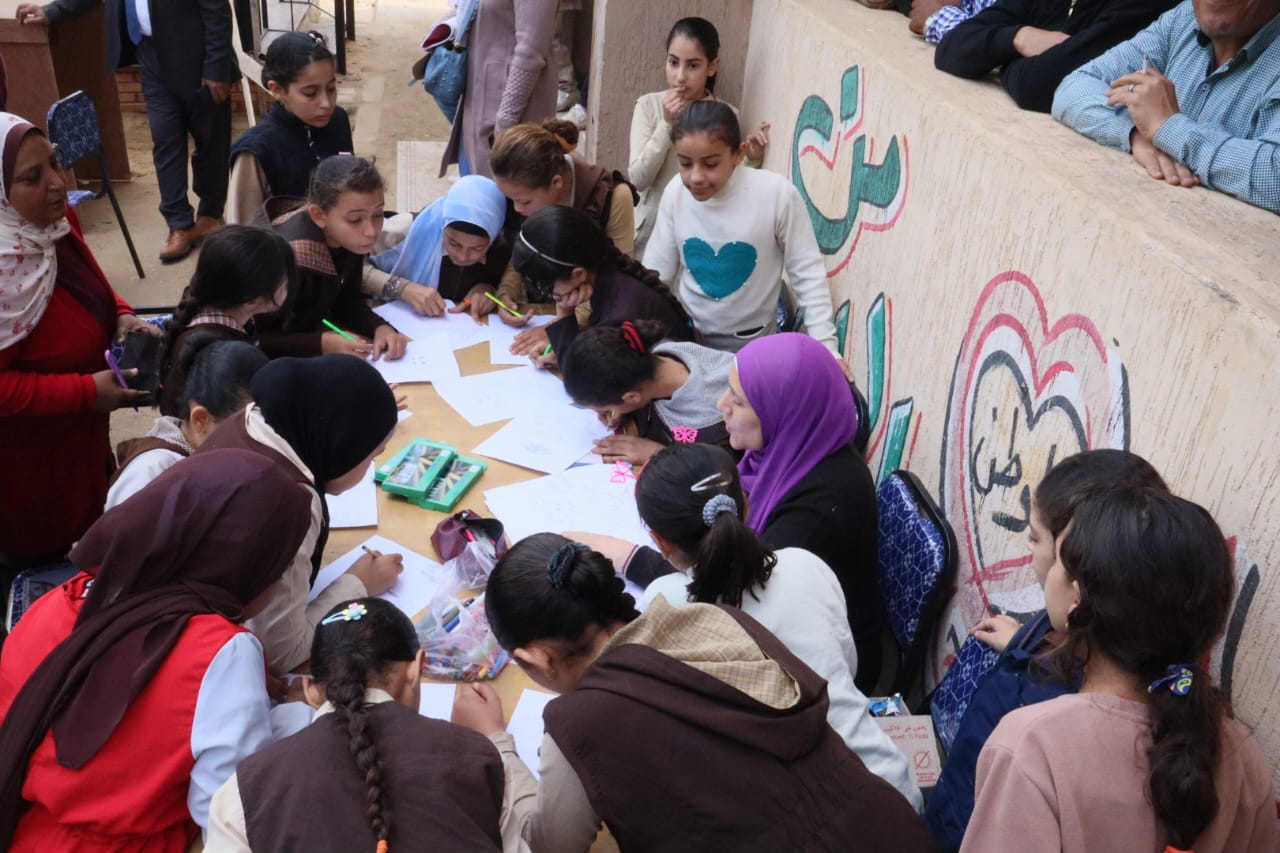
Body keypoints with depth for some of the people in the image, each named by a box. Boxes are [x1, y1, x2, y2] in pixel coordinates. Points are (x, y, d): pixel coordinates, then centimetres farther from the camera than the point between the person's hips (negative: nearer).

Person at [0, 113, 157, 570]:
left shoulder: (55, 222, -8)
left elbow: (89, 293, 11)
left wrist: (123, 318, -7)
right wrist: (87, 391, -29)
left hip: (76, 436, 8)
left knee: (91, 536, 29)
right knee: (38, 559, 18)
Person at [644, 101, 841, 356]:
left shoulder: (777, 194, -21)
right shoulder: (676, 193, -12)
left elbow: (808, 275, -12)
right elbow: (654, 273, -1)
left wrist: (825, 345, -15)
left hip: (751, 343, -2)